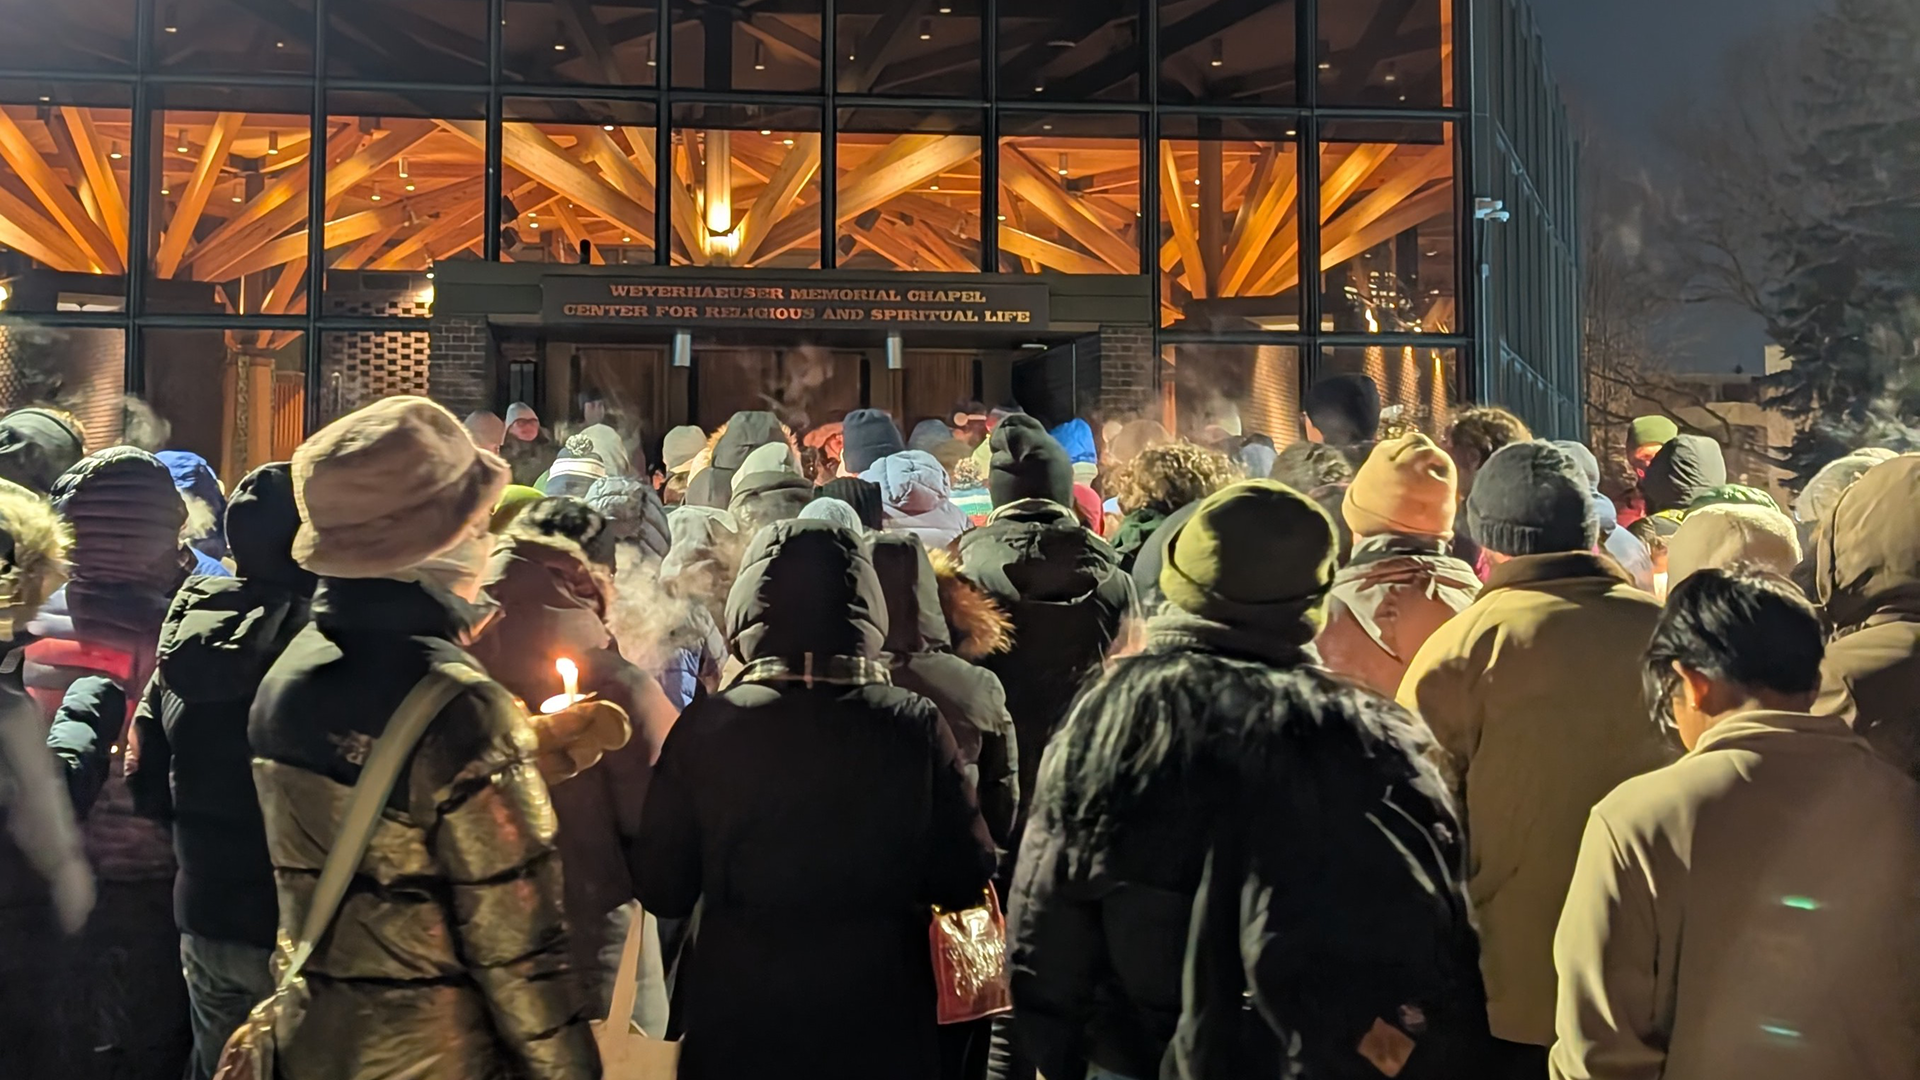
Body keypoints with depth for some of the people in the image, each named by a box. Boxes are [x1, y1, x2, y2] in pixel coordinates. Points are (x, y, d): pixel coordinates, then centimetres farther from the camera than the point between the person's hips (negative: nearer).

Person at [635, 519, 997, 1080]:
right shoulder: (915, 723, -13)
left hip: (735, 1020, 0)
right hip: (881, 1020, 0)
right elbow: (965, 879, -7)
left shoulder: (706, 724, -13)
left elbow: (662, 891, -5)